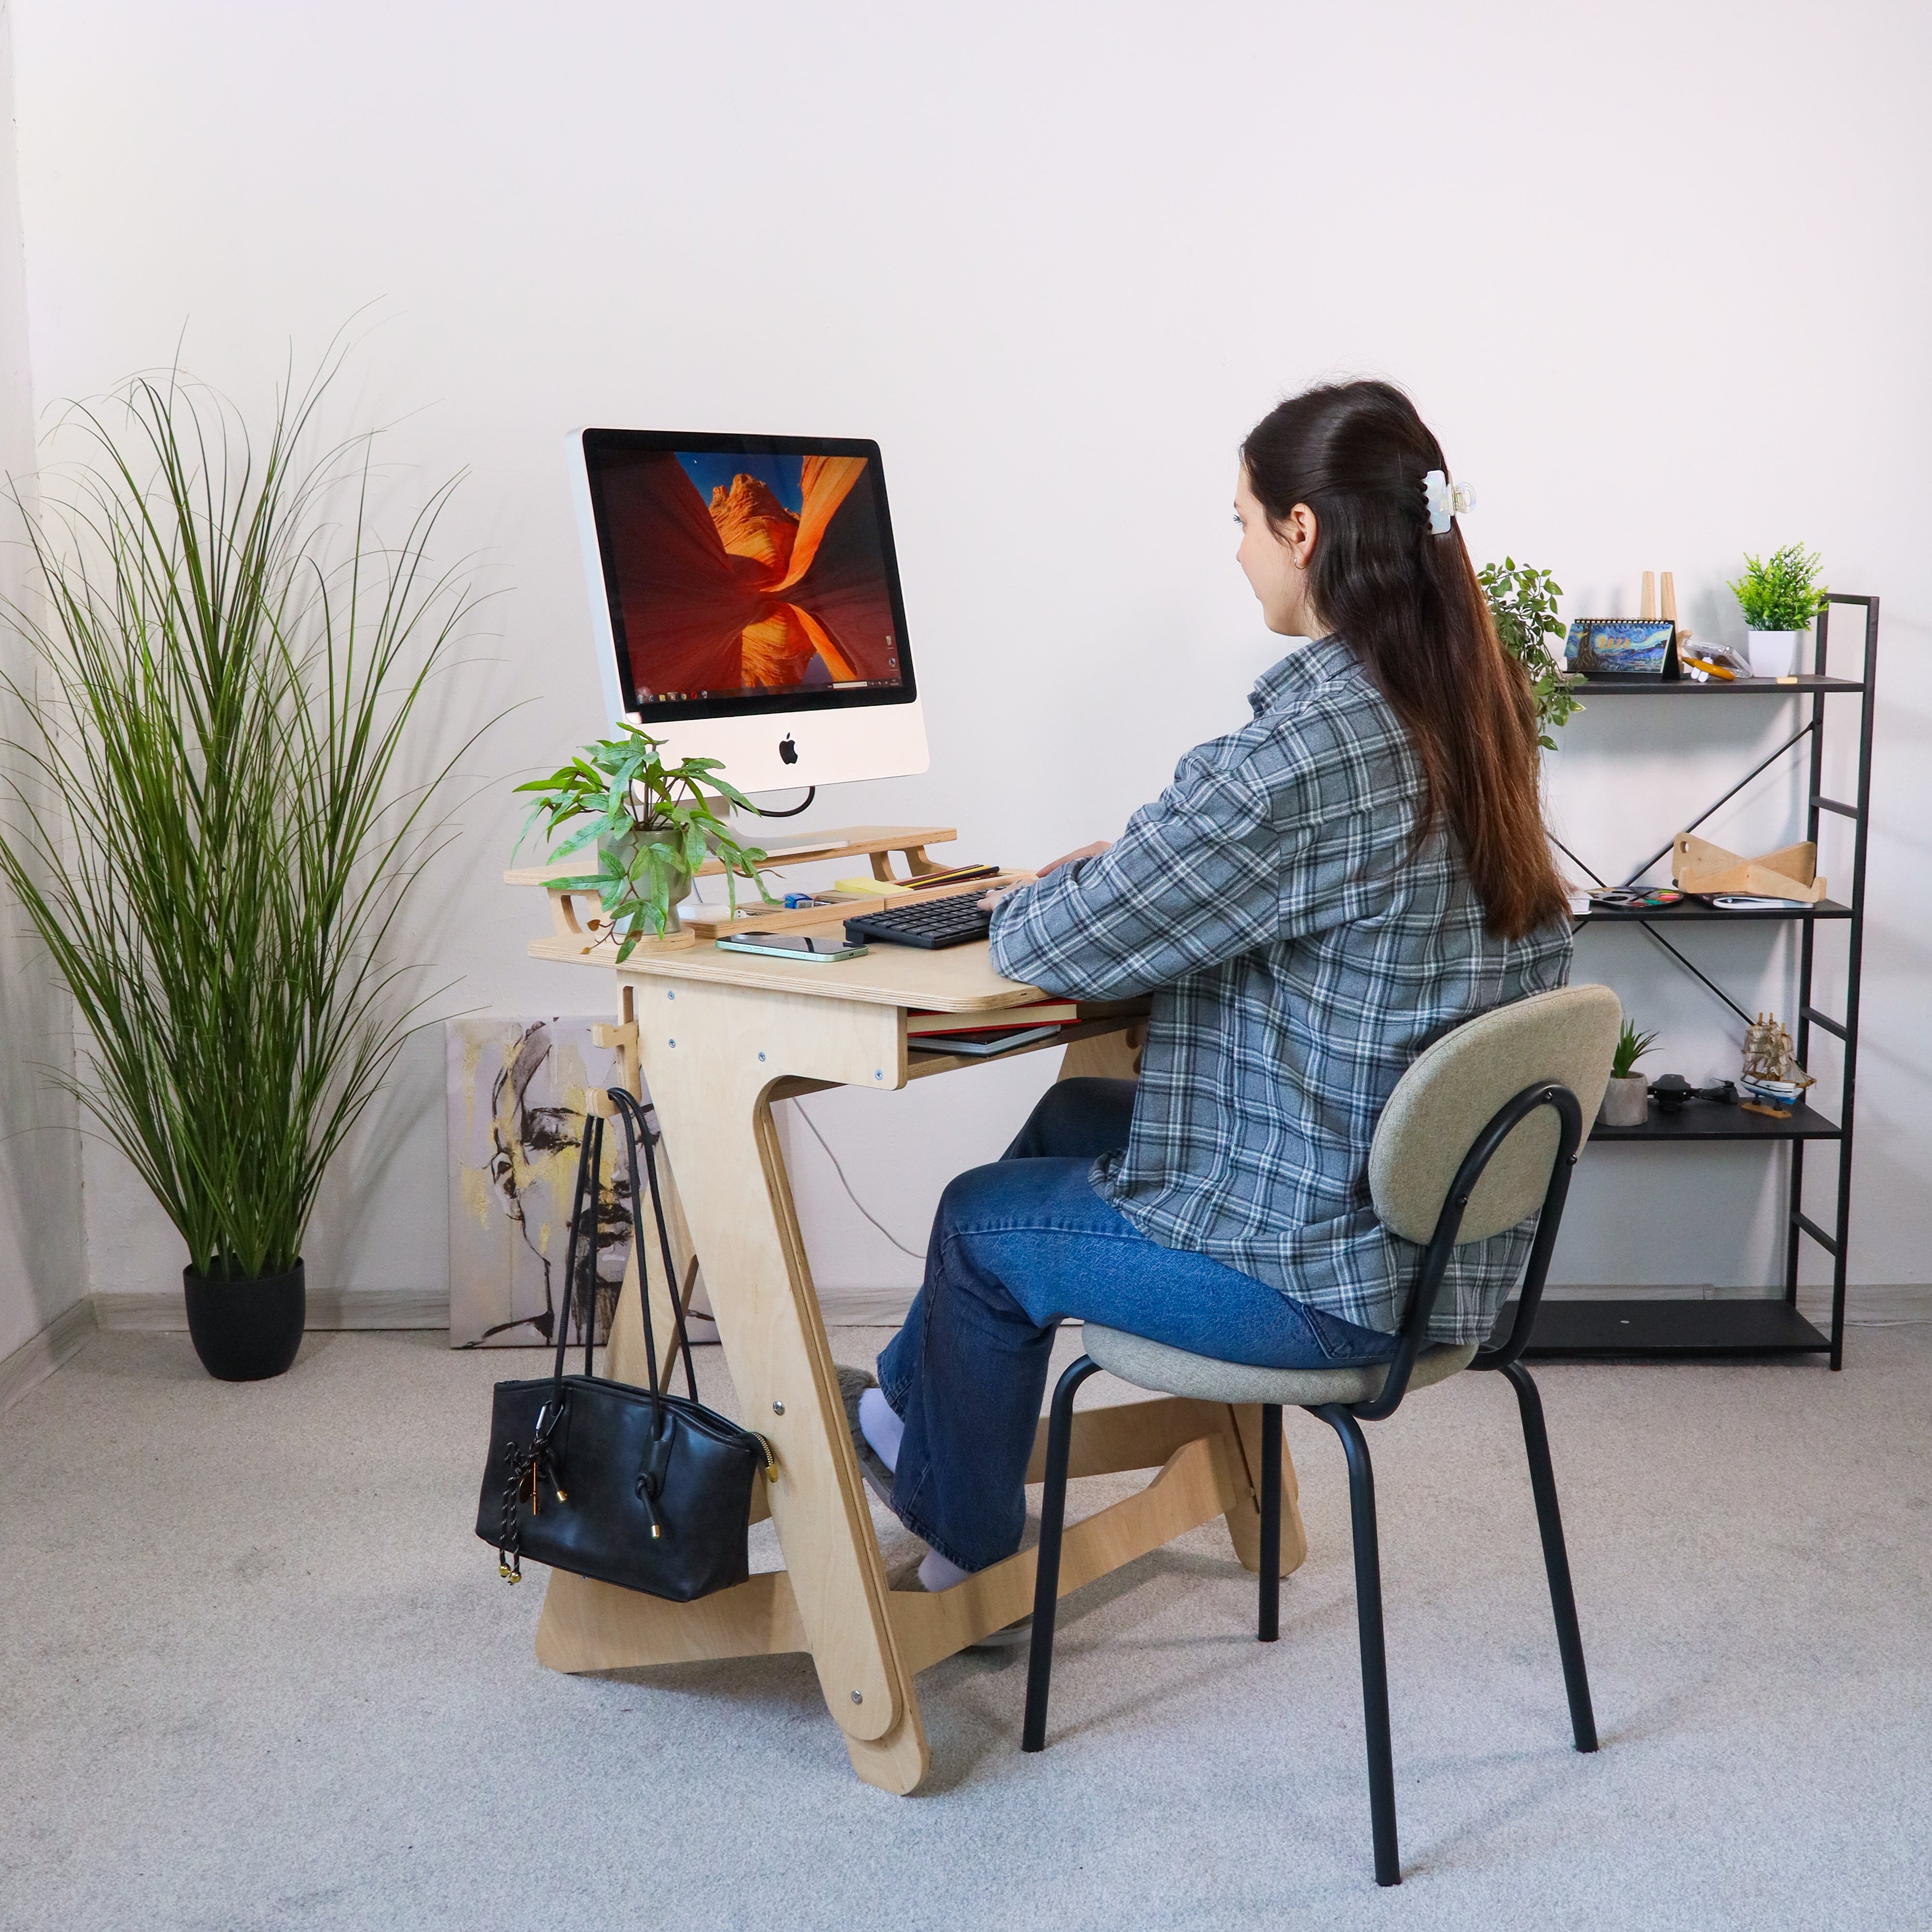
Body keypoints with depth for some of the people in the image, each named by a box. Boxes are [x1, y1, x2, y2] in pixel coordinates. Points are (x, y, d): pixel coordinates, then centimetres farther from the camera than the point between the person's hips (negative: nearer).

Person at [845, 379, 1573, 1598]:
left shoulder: (1305, 748, -27)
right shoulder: (1474, 707, 1)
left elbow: (1056, 947, -19)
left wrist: (1050, 893, 3)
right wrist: (1138, 863, 7)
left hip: (1335, 1279, -8)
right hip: (1447, 1216, 9)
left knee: (983, 1222, 15)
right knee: (1073, 1120, 25)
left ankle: (962, 1531, 40)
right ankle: (909, 1404, 43)